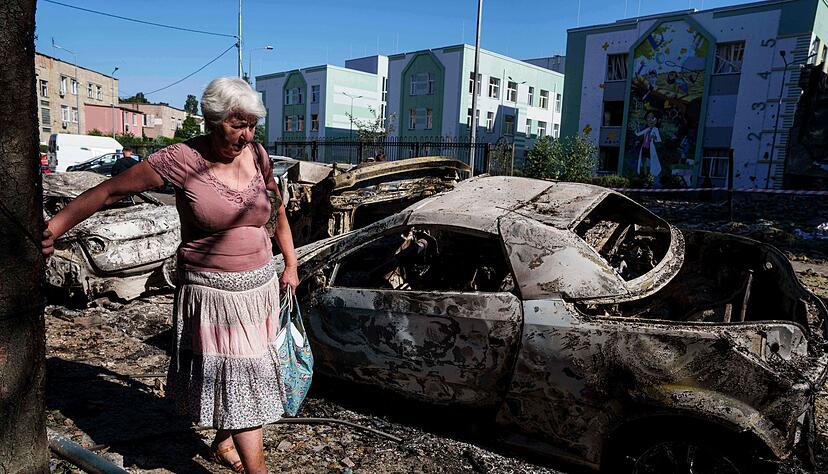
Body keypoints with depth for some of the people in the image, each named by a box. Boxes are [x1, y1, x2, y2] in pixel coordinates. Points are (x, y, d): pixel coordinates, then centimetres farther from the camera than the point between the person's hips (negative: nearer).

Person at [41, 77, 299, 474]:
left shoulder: (256, 155, 1)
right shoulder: (182, 159, -13)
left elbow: (278, 208, 14)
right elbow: (110, 190, -5)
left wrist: (290, 264, 16)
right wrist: (54, 227, -3)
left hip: (260, 285, 5)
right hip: (213, 292, -5)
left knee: (251, 372, 16)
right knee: (237, 380, -1)